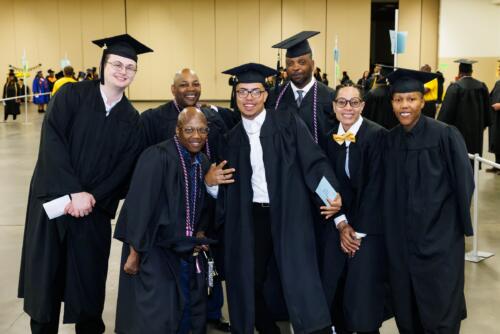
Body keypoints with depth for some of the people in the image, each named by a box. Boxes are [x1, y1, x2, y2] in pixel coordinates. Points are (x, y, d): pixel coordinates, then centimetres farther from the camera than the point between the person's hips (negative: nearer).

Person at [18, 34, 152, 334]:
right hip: (53, 200, -1)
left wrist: (92, 198, -13)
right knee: (45, 276, 6)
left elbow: (125, 169, 1)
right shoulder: (72, 95, -4)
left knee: (88, 279, 8)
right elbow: (51, 143, -13)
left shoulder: (132, 120, 5)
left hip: (95, 207, 2)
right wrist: (74, 192, -19)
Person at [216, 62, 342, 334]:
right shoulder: (233, 137, 9)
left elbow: (313, 160, -11)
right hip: (250, 218, 4)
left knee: (300, 282, -9)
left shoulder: (288, 122, -2)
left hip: (289, 215, -4)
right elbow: (228, 186, 14)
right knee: (250, 282, 11)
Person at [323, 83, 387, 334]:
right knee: (335, 292, 6)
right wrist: (341, 225, -6)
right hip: (339, 226, 4)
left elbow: (375, 186, -13)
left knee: (363, 293, -3)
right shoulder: (329, 139, 5)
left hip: (369, 227, -4)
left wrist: (358, 230, -11)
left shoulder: (378, 136, -10)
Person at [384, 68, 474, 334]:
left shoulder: (444, 135, -11)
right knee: (406, 310, 13)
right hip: (401, 239, 5)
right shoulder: (390, 140, 4)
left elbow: (464, 182, -7)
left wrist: (462, 226, -2)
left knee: (438, 313, 4)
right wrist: (389, 234, 4)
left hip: (438, 237, -4)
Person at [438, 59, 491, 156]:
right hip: (476, 129, 5)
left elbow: (447, 109, -16)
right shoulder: (482, 86, 2)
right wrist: (484, 125, 22)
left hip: (459, 129, -5)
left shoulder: (455, 87, -15)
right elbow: (487, 108, 11)